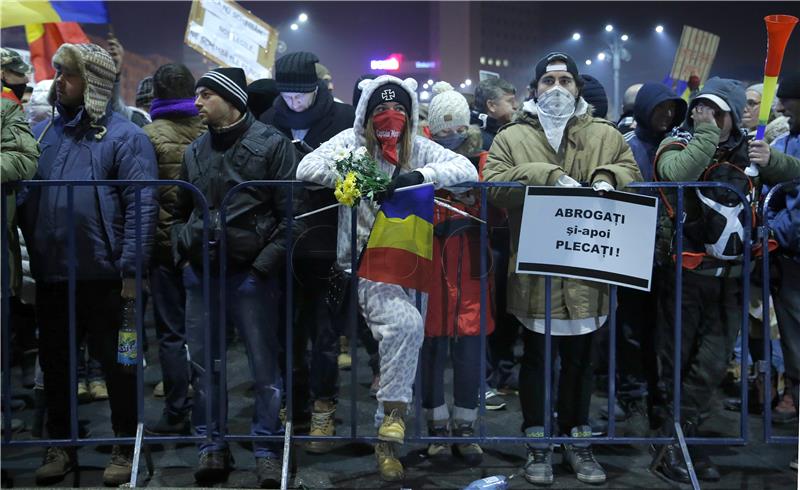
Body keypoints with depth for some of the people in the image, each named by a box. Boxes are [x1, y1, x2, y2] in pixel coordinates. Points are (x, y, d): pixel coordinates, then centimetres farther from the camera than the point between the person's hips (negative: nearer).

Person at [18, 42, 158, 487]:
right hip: (50, 276, 6)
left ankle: (124, 448, 19)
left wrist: (130, 270, -16)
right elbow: (23, 198, 15)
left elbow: (142, 206, -12)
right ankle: (60, 446, 28)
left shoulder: (123, 136, -6)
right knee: (54, 363, 14)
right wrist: (31, 255, 4)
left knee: (116, 364, 6)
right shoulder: (42, 133, 11)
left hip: (103, 276, -5)